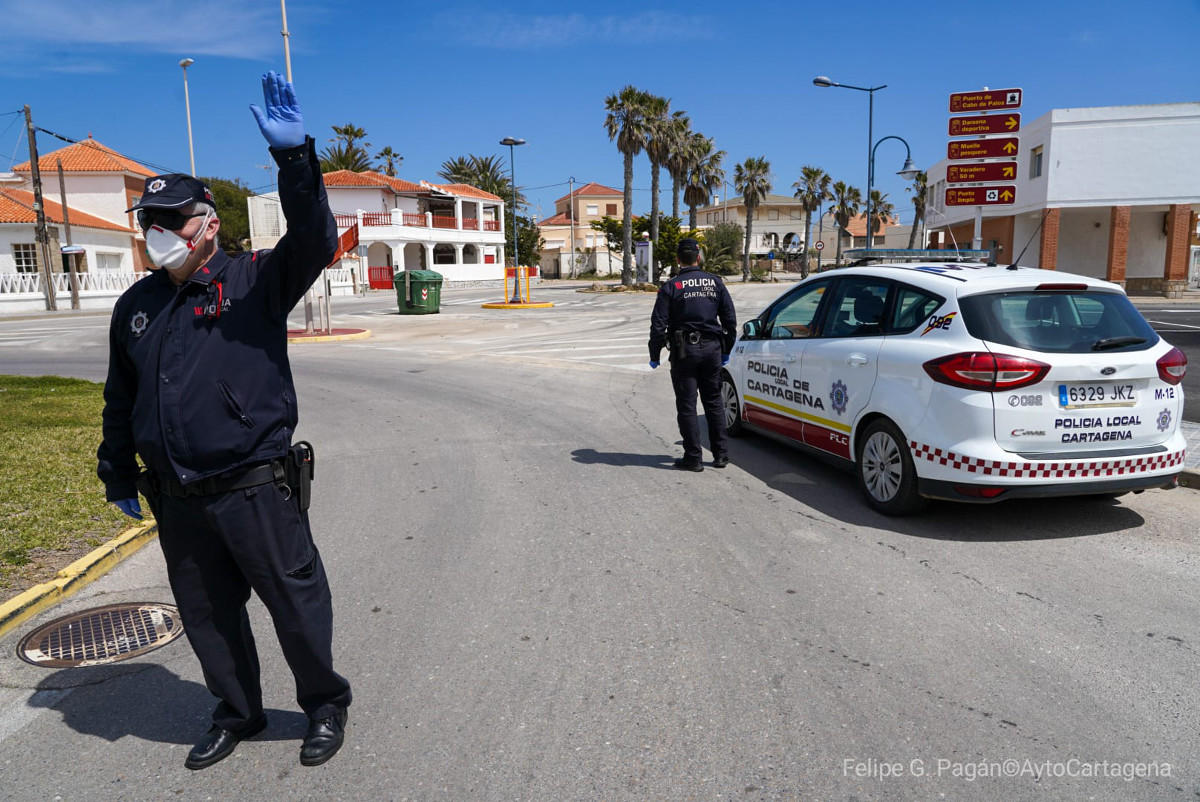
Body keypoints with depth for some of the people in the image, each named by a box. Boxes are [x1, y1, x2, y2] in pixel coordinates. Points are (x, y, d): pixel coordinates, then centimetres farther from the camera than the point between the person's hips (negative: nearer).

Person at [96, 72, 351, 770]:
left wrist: (294, 156, -33)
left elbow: (313, 240, -23)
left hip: (256, 490, -5)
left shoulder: (255, 281, -4)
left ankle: (326, 704, 29)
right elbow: (120, 399, 20)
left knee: (297, 602, 6)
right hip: (177, 501, 6)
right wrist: (118, 472, 23)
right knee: (207, 615, 18)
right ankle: (238, 713, 39)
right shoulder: (136, 306, 12)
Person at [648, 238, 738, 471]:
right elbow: (730, 320, 8)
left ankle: (693, 457, 4)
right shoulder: (715, 283, 5)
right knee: (714, 402, 13)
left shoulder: (671, 287, -6)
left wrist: (654, 355, 1)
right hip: (712, 349, 4)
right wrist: (726, 351, 18)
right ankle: (721, 454, 16)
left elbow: (658, 324, -9)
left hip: (684, 351, -4)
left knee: (687, 406, 2)